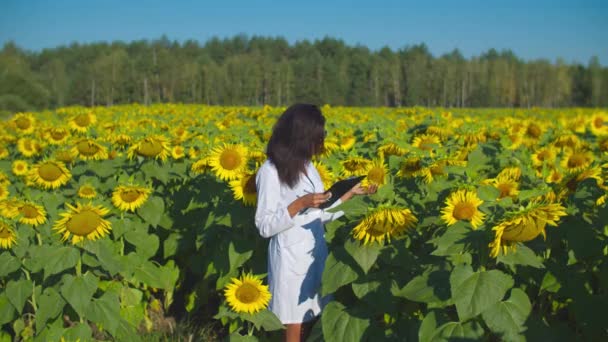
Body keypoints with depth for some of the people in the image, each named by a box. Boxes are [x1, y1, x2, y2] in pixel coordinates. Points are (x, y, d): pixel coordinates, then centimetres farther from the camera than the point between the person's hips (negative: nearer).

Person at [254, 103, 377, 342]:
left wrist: (351, 193, 6)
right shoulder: (270, 172, -15)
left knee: (310, 322, 13)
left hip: (316, 253, 7)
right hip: (291, 258, -7)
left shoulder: (308, 167, 8)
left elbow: (322, 214, 12)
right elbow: (265, 227, -16)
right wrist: (300, 203, -25)